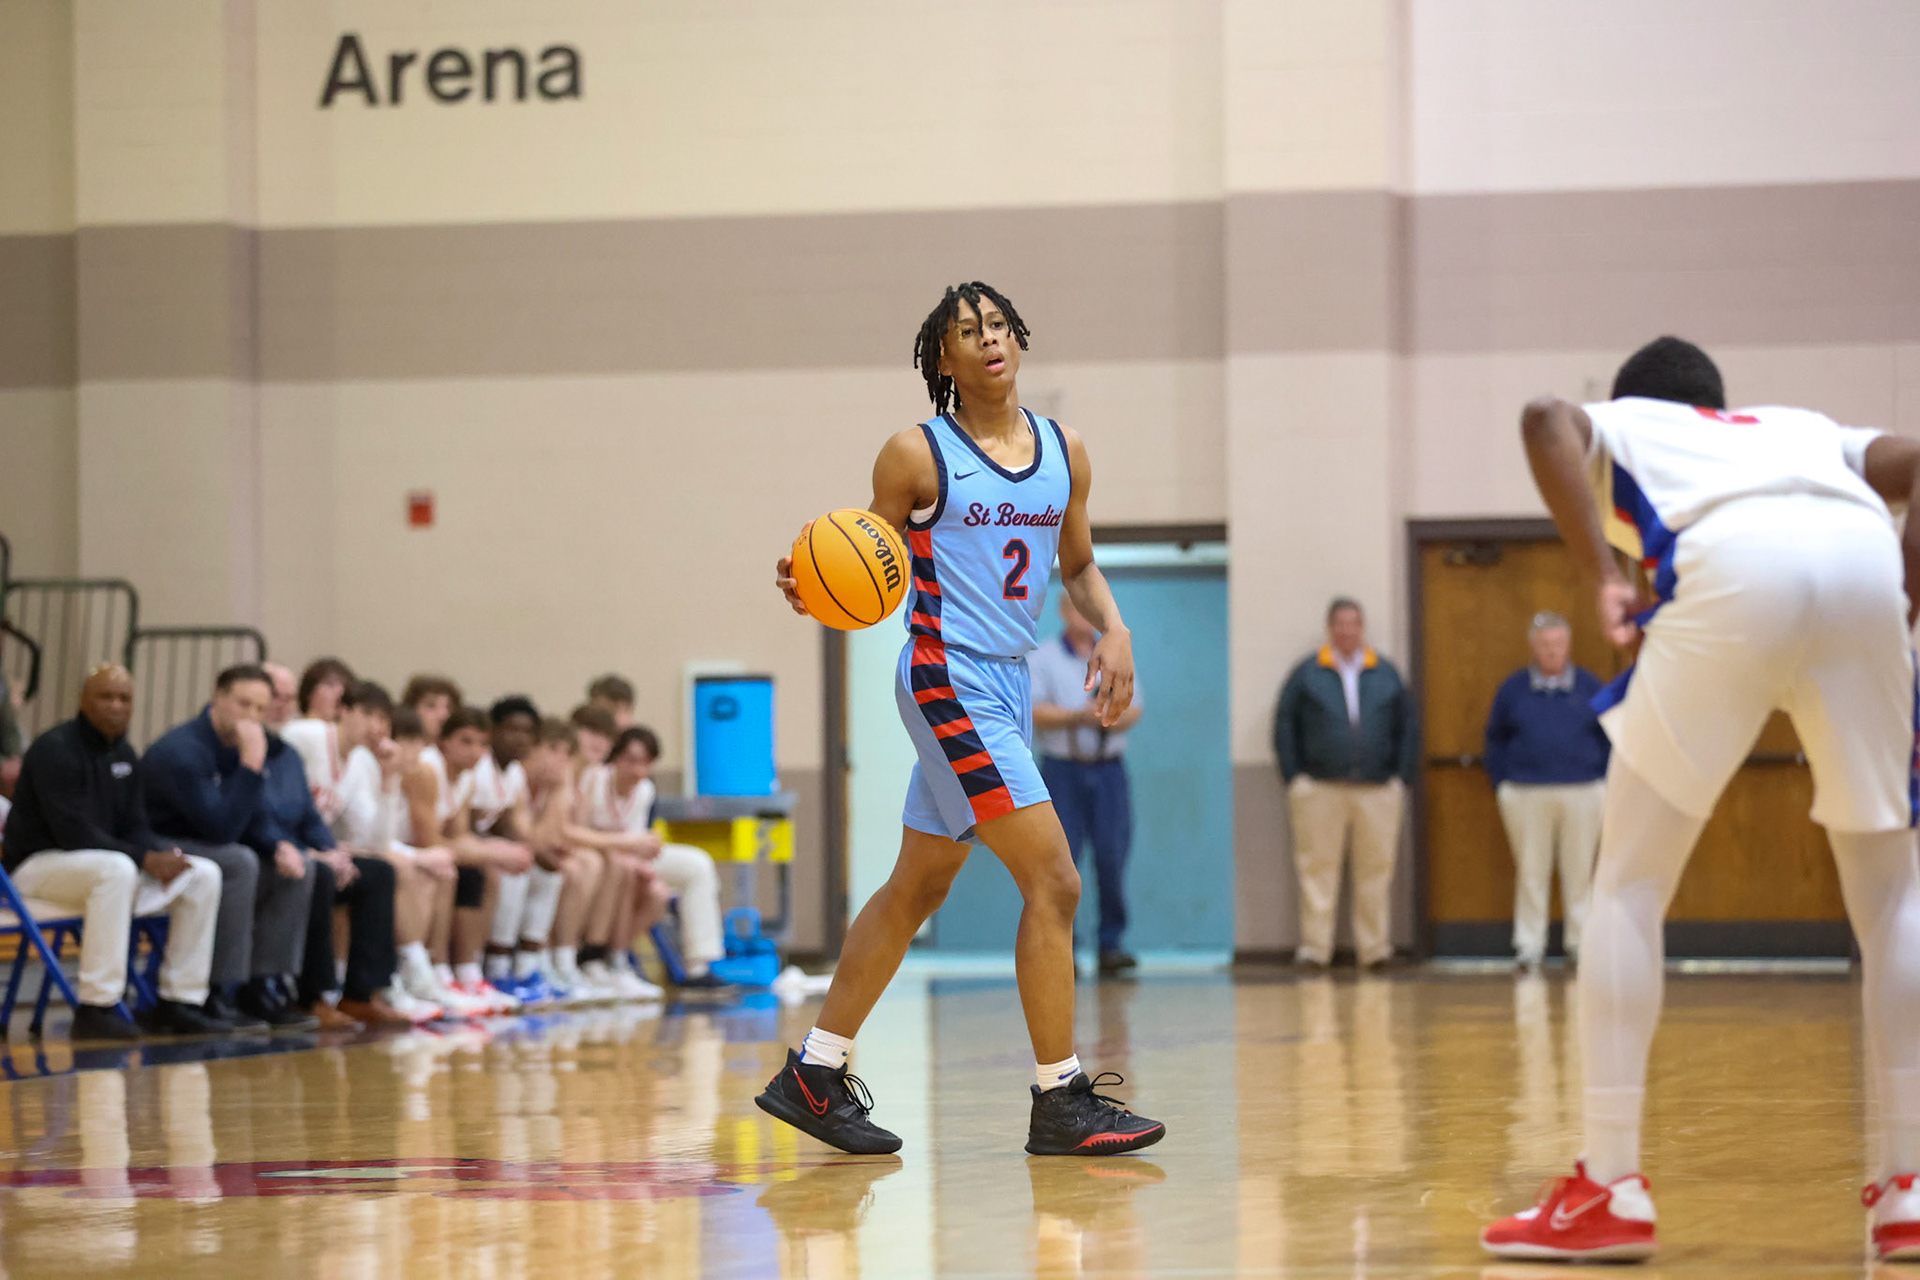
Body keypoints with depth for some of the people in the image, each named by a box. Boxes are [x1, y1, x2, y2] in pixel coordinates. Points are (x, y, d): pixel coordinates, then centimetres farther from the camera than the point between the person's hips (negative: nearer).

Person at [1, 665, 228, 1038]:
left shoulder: (123, 754, 10)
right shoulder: (55, 749, -16)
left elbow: (134, 827, 10)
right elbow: (72, 832, -24)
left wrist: (165, 854, -14)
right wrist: (146, 859, -26)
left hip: (104, 862, 9)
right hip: (37, 867, -9)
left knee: (203, 874, -6)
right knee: (116, 869, -40)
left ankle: (177, 1003, -4)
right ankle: (95, 1009, -37)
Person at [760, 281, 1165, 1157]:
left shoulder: (1064, 454, 10)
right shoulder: (917, 455, -6)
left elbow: (1078, 565, 22)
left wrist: (1113, 629, 3)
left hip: (1008, 684, 7)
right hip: (949, 681, -7)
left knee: (916, 890, 13)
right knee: (1054, 882, -13)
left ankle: (813, 1075, 22)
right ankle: (1059, 1102, -7)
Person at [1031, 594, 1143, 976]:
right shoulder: (1042, 658, 6)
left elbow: (1133, 710, 10)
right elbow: (1032, 711, -5)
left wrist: (1111, 717, -11)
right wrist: (1078, 716, -14)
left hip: (1109, 770, 2)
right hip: (1063, 770, -2)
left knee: (1113, 856, -4)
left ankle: (1111, 944, 3)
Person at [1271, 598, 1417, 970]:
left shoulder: (1385, 674, 12)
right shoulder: (1307, 674, 7)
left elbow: (1407, 728, 15)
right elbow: (1284, 726, 6)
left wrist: (1402, 777, 5)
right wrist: (1293, 777, -2)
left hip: (1378, 790, 2)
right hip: (1320, 789, -2)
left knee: (1376, 868, 1)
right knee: (1317, 868, -4)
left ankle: (1374, 946, 7)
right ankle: (1315, 946, -2)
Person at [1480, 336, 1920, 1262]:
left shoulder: (1619, 423, 33)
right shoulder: (1802, 428, 42)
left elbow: (1545, 420, 7)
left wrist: (1603, 580, 2)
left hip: (1735, 567, -3)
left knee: (1628, 886, 8)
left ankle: (1610, 1193, 2)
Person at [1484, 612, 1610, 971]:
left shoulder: (1589, 686, 5)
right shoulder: (1513, 689, 6)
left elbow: (1608, 736, 8)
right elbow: (1496, 739, 11)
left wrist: (1604, 782, 2)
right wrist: (1501, 782, 2)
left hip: (1582, 793, 0)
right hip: (1526, 794, 0)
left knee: (1579, 870, 4)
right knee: (1530, 872, 3)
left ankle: (1580, 940, 13)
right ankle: (1529, 944, 8)